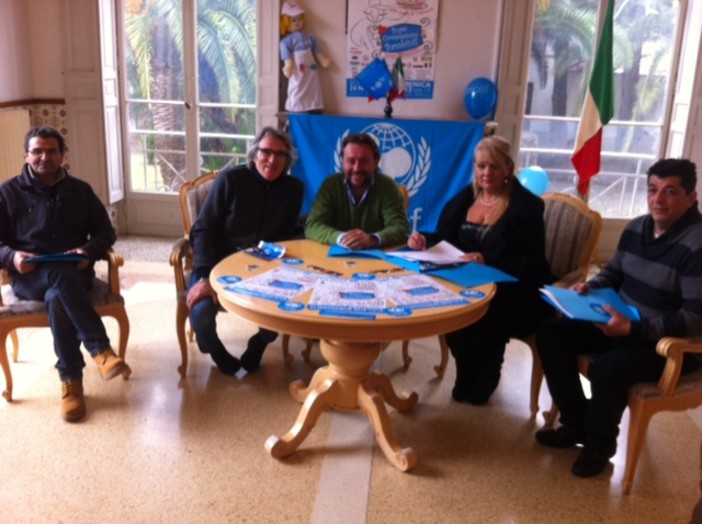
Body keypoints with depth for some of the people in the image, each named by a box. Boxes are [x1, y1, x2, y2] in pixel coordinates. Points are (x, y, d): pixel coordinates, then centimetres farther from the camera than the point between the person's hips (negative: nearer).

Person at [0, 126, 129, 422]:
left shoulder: (80, 190, 14)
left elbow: (106, 232, 13)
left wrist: (89, 251, -10)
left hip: (75, 274, 2)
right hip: (29, 277, -1)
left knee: (57, 298, -35)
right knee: (61, 274, -38)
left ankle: (71, 381, -31)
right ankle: (100, 349, -39)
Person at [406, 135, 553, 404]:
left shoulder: (527, 206, -7)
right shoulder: (464, 197, 11)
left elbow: (531, 263, -14)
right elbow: (444, 239, 13)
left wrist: (488, 261, -29)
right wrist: (423, 239, -10)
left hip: (514, 291, -4)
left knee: (483, 313, -34)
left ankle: (483, 381, -4)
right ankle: (468, 377, -4)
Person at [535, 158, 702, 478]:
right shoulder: (637, 228, 3)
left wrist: (633, 329, -33)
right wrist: (590, 286, -5)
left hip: (671, 343, -8)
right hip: (621, 324, 8)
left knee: (606, 368, -33)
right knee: (551, 334, -4)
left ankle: (599, 443, -2)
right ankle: (576, 423, 8)